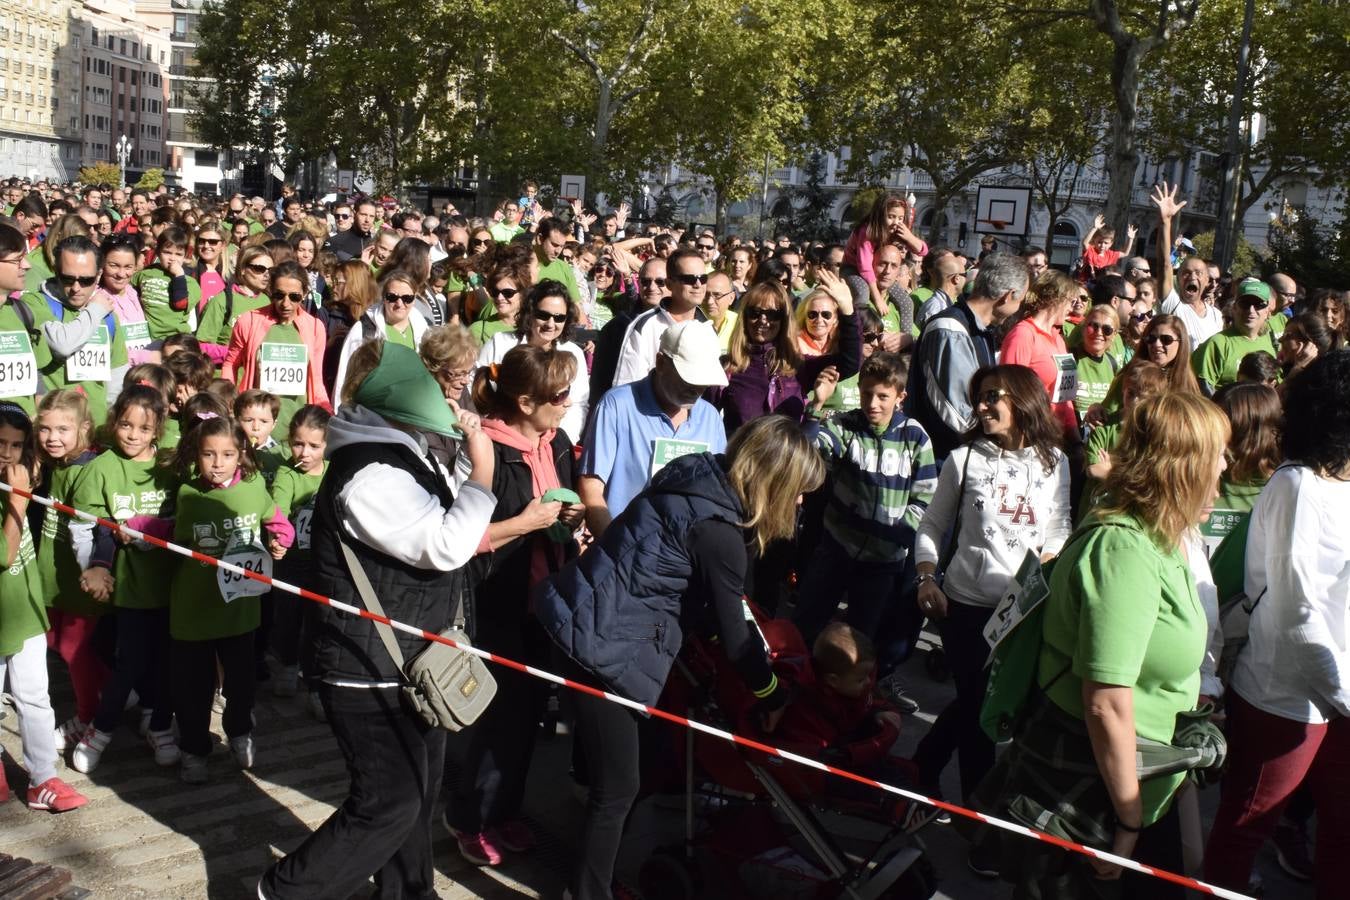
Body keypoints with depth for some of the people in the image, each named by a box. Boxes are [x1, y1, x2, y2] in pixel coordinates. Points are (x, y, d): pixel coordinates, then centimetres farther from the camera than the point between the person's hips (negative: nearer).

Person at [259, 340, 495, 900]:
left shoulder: (400, 455, 8)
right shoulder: (369, 475, -25)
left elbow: (440, 514, 23)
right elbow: (447, 545, -31)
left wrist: (466, 459, 6)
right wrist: (482, 471, -20)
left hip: (409, 662, 10)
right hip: (370, 671, -10)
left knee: (417, 790, 20)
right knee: (389, 802, -3)